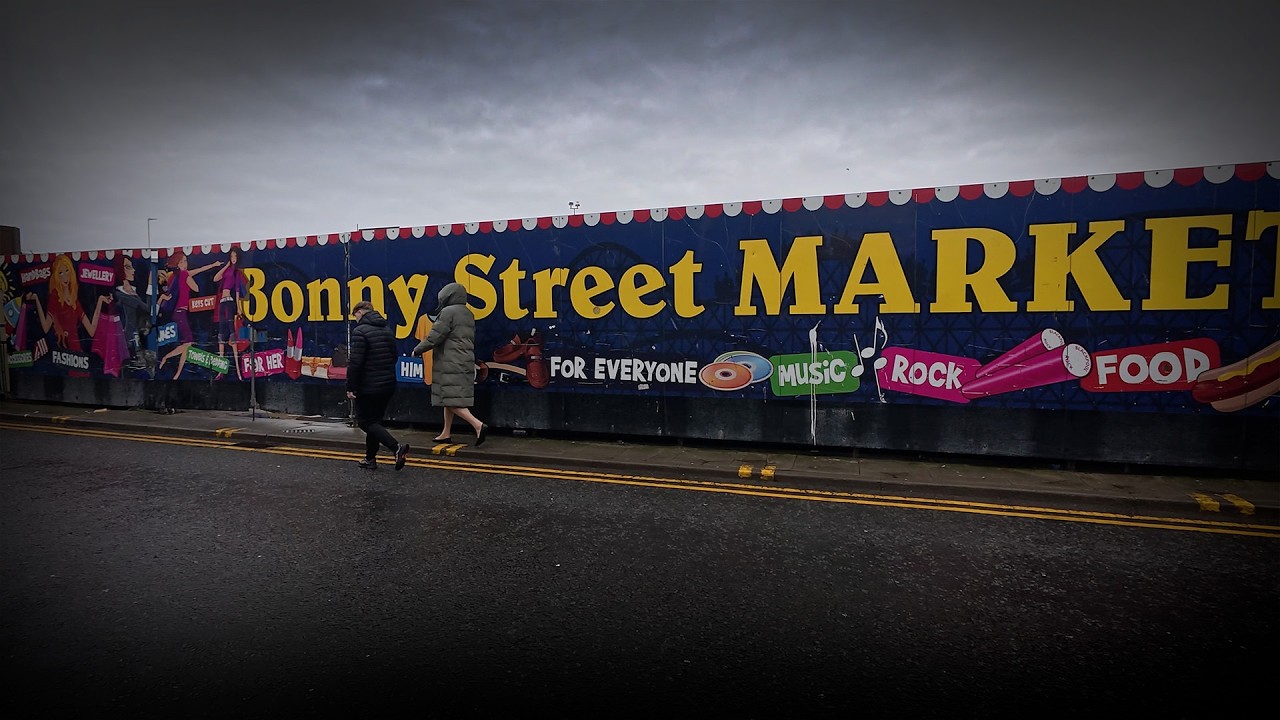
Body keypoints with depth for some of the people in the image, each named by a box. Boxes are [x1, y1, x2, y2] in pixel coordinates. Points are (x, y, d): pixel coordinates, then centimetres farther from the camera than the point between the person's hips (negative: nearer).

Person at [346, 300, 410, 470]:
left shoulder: (360, 331, -13)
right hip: (388, 385, 8)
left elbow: (355, 362, -18)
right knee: (375, 420, 17)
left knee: (366, 422, 0)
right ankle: (370, 458, 22)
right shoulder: (388, 330, 12)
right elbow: (394, 357, 16)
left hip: (368, 387, -8)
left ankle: (397, 447, -17)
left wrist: (350, 387, -13)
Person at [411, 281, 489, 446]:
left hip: (450, 364, -9)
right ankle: (446, 433, 20)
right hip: (465, 362, 9)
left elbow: (434, 337, -12)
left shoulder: (448, 312, -11)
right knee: (450, 400, 15)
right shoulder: (468, 314, 16)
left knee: (451, 401, -8)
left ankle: (478, 425, -18)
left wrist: (417, 350, 1)